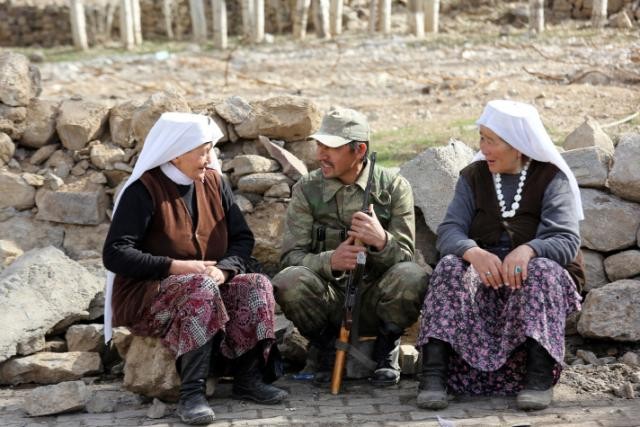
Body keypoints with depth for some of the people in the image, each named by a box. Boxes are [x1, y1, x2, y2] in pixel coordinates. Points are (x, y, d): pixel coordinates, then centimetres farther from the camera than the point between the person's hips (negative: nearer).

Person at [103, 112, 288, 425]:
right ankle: (191, 393, -37)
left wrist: (223, 269, -18)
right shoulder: (144, 190, -12)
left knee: (257, 286, -19)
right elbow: (115, 254, -18)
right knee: (201, 287, -36)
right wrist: (175, 267, -25)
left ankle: (248, 377, -20)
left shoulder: (214, 183, 6)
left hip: (206, 287, 6)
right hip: (147, 296, -6)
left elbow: (243, 239, 4)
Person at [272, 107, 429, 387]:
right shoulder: (307, 190, -1)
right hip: (329, 299, 1)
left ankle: (386, 350, -2)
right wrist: (330, 261, -30)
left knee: (412, 277, -32)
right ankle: (326, 348, -1)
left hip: (375, 301, 0)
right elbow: (291, 256, -8)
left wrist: (382, 242, -31)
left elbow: (405, 256, -6)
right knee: (289, 282, -31)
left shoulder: (394, 187, -2)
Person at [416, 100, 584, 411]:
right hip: (484, 274, 2)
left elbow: (567, 241, -16)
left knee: (541, 269, -34)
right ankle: (434, 373, -39)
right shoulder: (473, 177, 6)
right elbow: (449, 231, -8)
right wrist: (473, 252, -34)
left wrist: (528, 250, -39)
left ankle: (540, 375, -42)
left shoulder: (552, 178, -2)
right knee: (450, 267, -28)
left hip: (536, 276, -2)